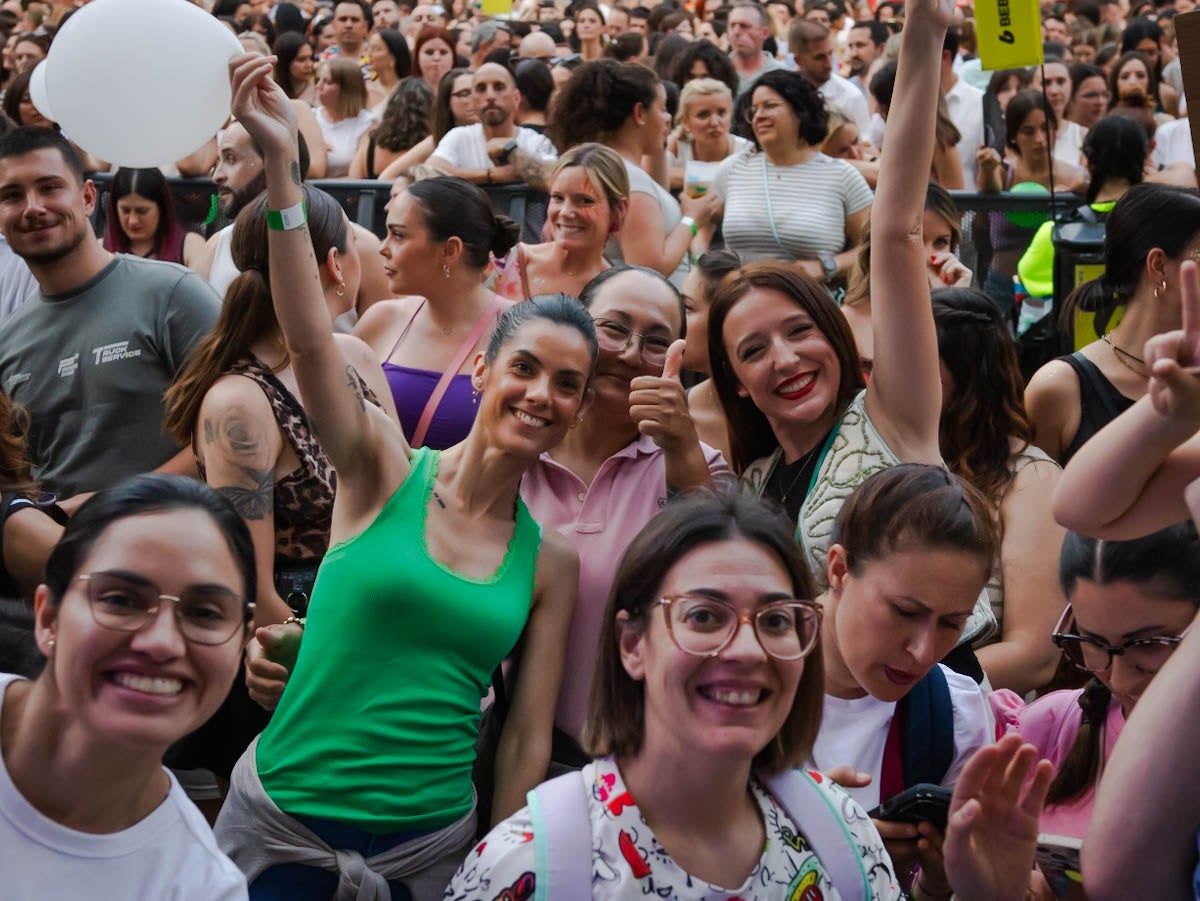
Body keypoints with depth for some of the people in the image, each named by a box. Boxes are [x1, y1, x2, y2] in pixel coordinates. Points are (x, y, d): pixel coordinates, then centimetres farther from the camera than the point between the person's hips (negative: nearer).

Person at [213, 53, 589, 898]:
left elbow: (528, 740, 5)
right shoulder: (383, 469, -6)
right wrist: (282, 164, -33)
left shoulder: (551, 561, 1)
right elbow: (311, 338, -22)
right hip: (281, 821, -2)